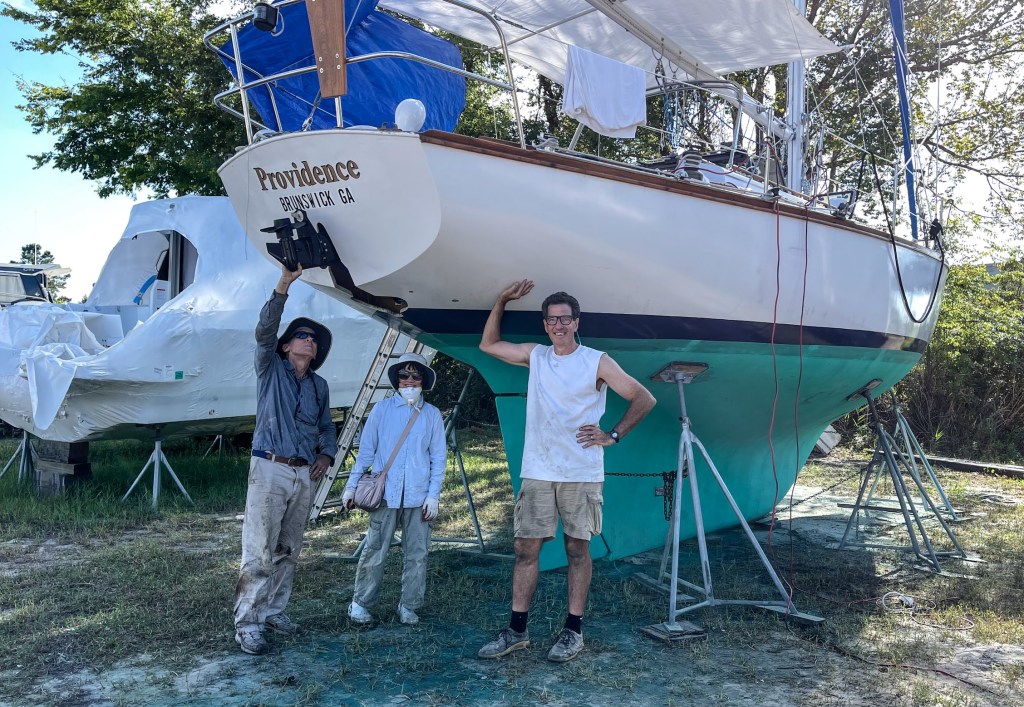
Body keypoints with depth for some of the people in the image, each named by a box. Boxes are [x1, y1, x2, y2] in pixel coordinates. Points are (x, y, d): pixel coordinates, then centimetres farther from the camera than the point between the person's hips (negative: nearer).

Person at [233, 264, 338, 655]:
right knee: (259, 551, -7)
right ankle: (247, 623, 0)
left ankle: (274, 610, 21)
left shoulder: (320, 386, 16)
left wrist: (327, 455, 5)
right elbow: (264, 331, -14)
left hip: (305, 475, 5)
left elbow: (326, 427, 25)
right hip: (270, 469, -5)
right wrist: (283, 287, -24)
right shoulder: (271, 369, 3)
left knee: (288, 550, 10)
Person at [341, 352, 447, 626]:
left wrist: (433, 495, 1)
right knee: (375, 551, 1)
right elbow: (366, 450, 7)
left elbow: (438, 458, 8)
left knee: (416, 554, 5)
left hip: (418, 497, 2)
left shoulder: (432, 414, 7)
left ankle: (408, 606, 19)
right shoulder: (382, 409, 4)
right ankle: (360, 603, 17)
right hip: (385, 493, -1)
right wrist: (351, 486, 4)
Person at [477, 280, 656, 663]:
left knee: (578, 548, 5)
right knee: (525, 547, 3)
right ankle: (517, 629, 12)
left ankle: (573, 630, 15)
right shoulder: (535, 355, 10)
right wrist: (502, 301, 8)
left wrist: (612, 435, -6)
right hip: (537, 473, 3)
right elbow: (488, 344, 18)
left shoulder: (597, 362, -2)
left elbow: (644, 399, 0)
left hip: (581, 473, -3)